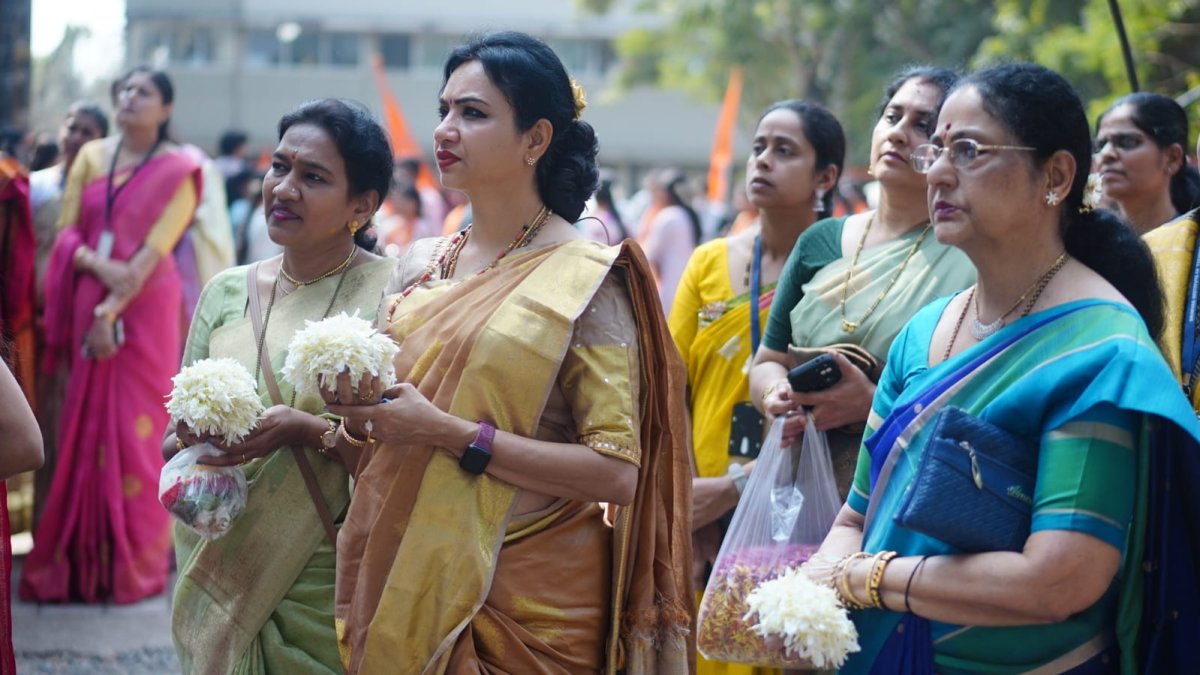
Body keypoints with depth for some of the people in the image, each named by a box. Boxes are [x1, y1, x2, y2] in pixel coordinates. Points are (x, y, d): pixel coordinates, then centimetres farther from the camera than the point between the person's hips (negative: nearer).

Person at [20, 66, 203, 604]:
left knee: (135, 424, -4)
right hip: (88, 300, 4)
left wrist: (112, 313, -16)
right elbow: (67, 230, 7)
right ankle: (84, 558, 10)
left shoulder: (177, 171, -1)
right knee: (85, 422, 3)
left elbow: (155, 248, -9)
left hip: (145, 307, -4)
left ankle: (133, 561, 4)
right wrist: (98, 264, -13)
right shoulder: (91, 157, 11)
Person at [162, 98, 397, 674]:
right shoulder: (226, 291, 5)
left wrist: (305, 428, -24)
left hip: (325, 590, -3)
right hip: (219, 577, 4)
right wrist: (190, 437, -12)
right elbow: (171, 441, 9)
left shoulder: (393, 292, -8)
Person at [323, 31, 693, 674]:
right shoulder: (419, 264, 6)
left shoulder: (583, 279, -11)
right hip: (402, 589, 5)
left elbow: (617, 474, -18)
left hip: (524, 608, -5)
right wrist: (360, 415, -5)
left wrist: (453, 434, -22)